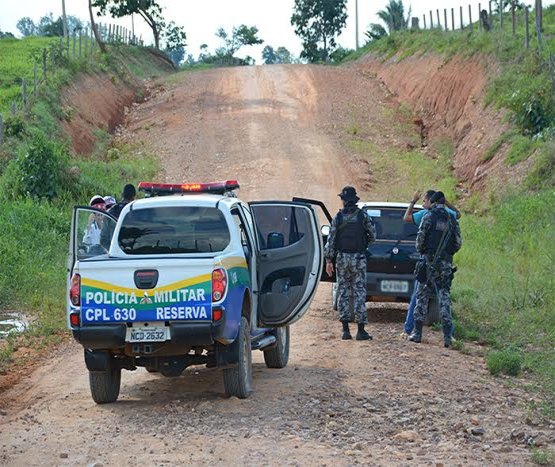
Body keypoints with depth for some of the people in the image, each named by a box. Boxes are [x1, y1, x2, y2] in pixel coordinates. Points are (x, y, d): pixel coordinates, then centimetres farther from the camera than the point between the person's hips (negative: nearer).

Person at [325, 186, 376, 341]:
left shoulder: (338, 218, -2)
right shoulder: (363, 216, -4)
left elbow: (331, 241, -2)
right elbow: (373, 236, -2)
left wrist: (329, 261, 3)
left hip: (341, 259, 1)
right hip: (358, 258, -1)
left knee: (343, 292, 8)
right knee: (359, 292, 1)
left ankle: (345, 330, 4)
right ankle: (361, 330, -4)